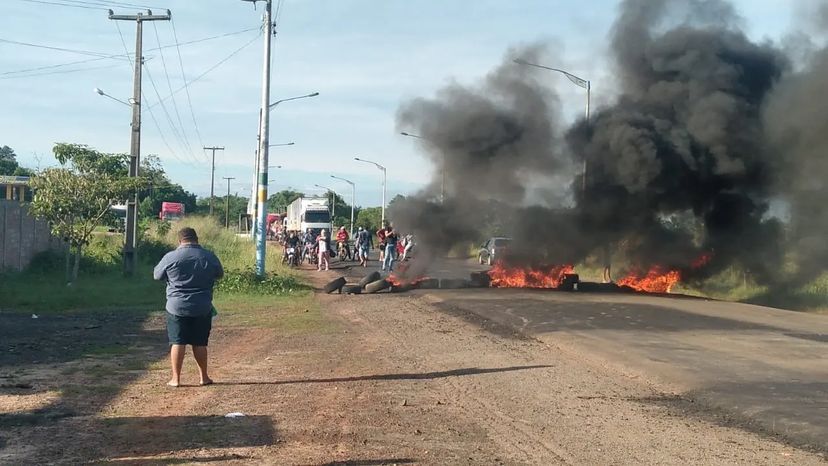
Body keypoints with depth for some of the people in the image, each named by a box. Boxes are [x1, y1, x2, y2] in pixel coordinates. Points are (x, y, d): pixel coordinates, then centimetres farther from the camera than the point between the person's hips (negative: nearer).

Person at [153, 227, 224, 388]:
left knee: (177, 342, 5)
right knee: (200, 343, 11)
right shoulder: (210, 257, -1)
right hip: (202, 308, 2)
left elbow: (157, 275, 7)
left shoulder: (171, 257, -7)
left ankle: (176, 378, 8)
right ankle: (204, 377, 19)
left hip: (177, 307, -2)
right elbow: (220, 274, 16)